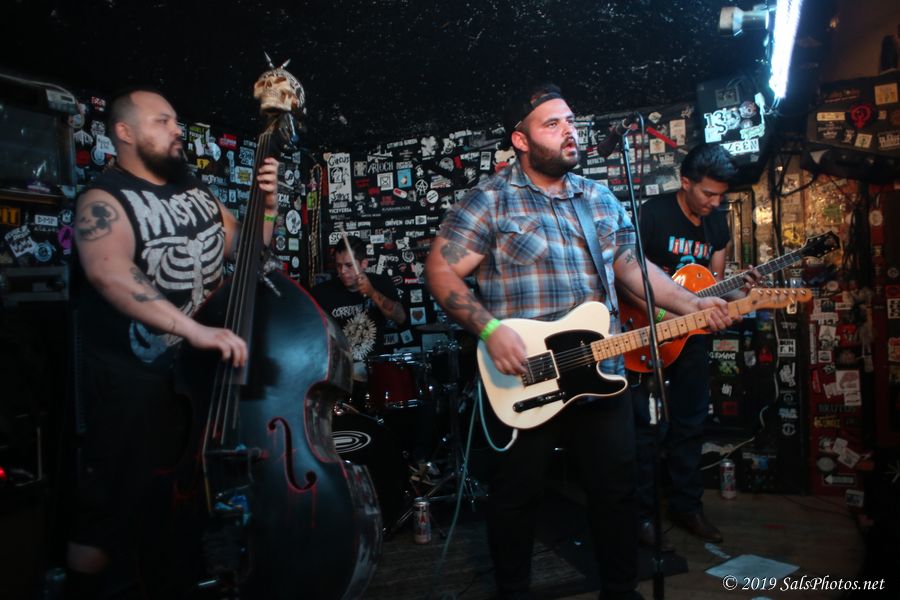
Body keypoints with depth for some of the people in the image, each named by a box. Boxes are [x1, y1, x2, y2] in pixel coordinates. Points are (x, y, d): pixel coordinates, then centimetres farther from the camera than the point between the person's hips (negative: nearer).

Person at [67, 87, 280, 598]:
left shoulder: (196, 190, 8)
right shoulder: (105, 201, -13)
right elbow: (110, 274, -32)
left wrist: (267, 205, -5)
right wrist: (194, 329, -43)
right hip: (132, 379, -7)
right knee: (112, 505, 3)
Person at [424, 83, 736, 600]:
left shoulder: (601, 199, 12)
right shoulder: (491, 200, -6)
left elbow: (633, 266, 14)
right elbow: (441, 270, -10)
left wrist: (693, 305, 2)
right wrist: (490, 329, -21)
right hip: (523, 380, -4)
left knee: (618, 488, 15)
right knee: (517, 495, 10)